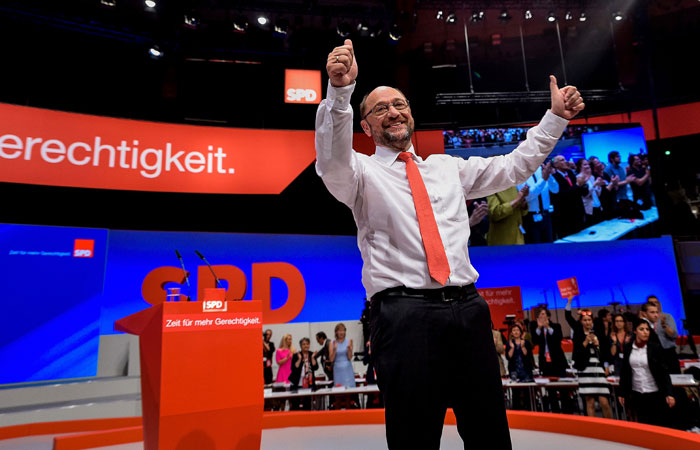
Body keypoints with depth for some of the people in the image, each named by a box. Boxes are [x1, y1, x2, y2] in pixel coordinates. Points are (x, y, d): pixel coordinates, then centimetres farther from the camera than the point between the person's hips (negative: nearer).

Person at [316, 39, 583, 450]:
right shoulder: (363, 173, 7)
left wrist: (556, 118, 20)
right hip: (404, 313, -4)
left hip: (468, 309, 5)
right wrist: (340, 91, -30)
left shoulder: (448, 168, 22)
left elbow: (513, 167, 25)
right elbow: (332, 161, -15)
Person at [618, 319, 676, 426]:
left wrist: (669, 393, -14)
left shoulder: (655, 348, -6)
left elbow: (664, 372, -5)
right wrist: (622, 393, 7)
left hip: (655, 394, -2)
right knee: (642, 425, 7)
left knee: (658, 425, 5)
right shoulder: (628, 348, -1)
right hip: (637, 394, 2)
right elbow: (624, 372, 5)